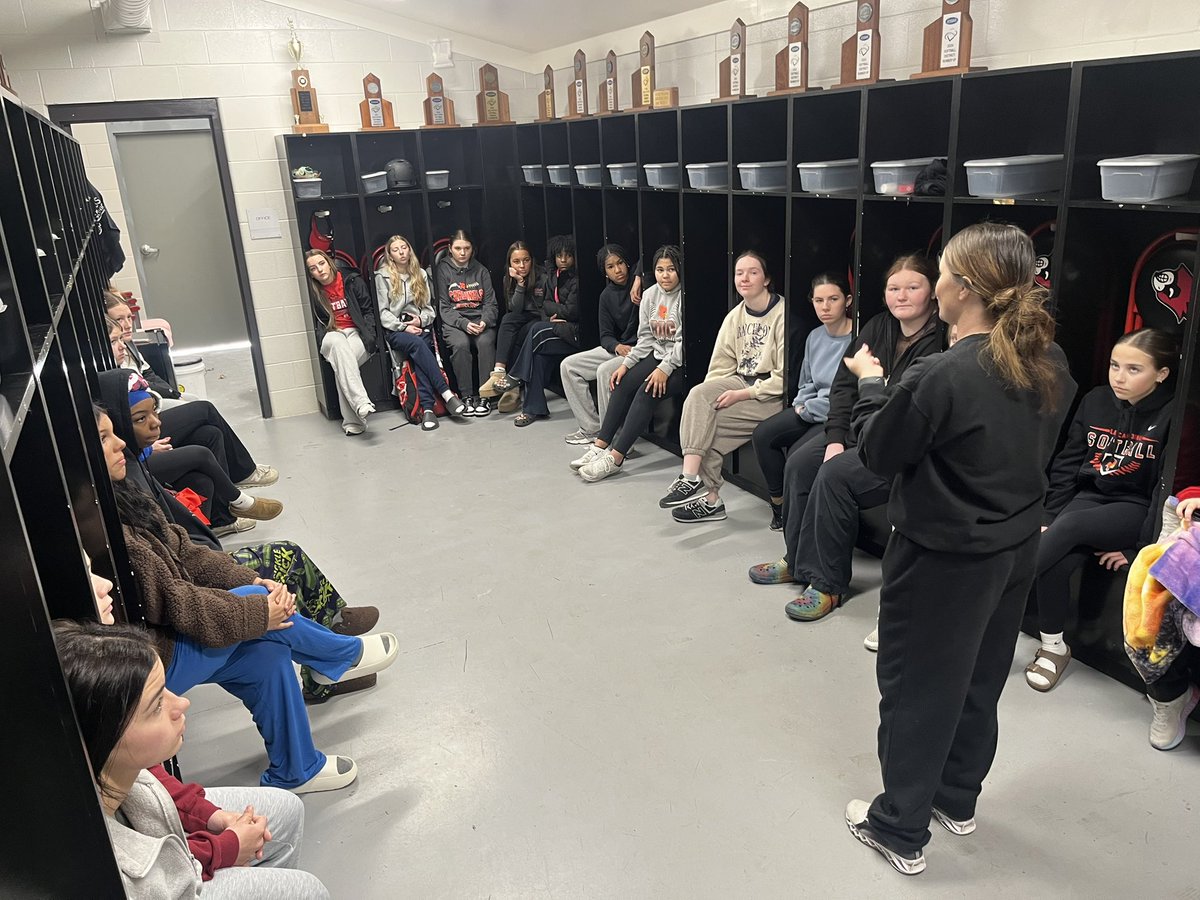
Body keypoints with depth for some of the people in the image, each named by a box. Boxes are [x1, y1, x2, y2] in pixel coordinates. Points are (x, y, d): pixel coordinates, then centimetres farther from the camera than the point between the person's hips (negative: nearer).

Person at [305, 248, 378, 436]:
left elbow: (369, 311, 5)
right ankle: (361, 403, -52)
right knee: (339, 344, -39)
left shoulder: (352, 281, 5)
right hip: (332, 336, 1)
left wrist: (367, 335, -8)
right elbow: (315, 325, 13)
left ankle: (352, 422, -38)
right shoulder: (312, 293, 7)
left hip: (356, 334, 0)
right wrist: (332, 332, -4)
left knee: (341, 364, -34)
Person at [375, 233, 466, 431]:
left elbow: (430, 307, 16)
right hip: (395, 330, -2)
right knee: (418, 344, -35)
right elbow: (383, 312, 1)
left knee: (420, 354, -31)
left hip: (420, 326, 2)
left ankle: (427, 408, -40)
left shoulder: (421, 274, 18)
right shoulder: (382, 276, 7)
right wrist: (404, 327, -13)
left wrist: (421, 319, -6)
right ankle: (446, 393, -40)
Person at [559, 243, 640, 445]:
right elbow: (606, 336, 4)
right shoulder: (607, 295, 8)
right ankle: (591, 428, -3)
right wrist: (618, 347, -18)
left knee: (605, 371, -32)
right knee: (568, 366, -1)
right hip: (616, 348, 7)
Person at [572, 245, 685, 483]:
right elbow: (646, 337, 8)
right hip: (658, 355, 7)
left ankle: (615, 457, -27)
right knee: (623, 382, -14)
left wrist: (665, 368, -23)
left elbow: (683, 340, -17)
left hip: (681, 362, -7)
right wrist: (626, 364, -2)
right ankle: (600, 447, -14)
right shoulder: (650, 295, 7)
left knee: (648, 391, -26)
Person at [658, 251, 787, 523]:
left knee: (706, 422, -22)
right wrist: (711, 394, -11)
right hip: (741, 382, 6)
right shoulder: (735, 316, 11)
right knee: (698, 395, -24)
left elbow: (784, 378, -15)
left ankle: (708, 498, -9)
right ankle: (692, 479, -28)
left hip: (772, 395, -6)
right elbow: (721, 367, 8)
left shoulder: (783, 315, -11)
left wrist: (742, 395, -19)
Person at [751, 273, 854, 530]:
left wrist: (809, 410, -10)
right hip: (810, 410, 8)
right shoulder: (815, 337, 11)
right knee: (762, 435, -8)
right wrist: (802, 405, 1)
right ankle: (778, 500, 8)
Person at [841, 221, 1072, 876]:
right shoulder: (1051, 365, -4)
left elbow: (878, 455, -15)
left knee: (917, 690, 10)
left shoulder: (939, 377, -28)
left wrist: (869, 383, -1)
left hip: (942, 561, -7)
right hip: (1016, 550, 7)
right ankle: (958, 797, 44)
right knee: (979, 681, 23)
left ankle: (901, 829, 26)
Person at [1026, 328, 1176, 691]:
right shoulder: (1096, 400, 2)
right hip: (1089, 496, 4)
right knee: (1056, 562, -24)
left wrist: (1140, 550, -16)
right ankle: (1053, 647, -8)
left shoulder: (1173, 415, -10)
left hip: (1136, 509, -3)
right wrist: (1047, 518, -4)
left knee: (1070, 526, -33)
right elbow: (1067, 463, 5)